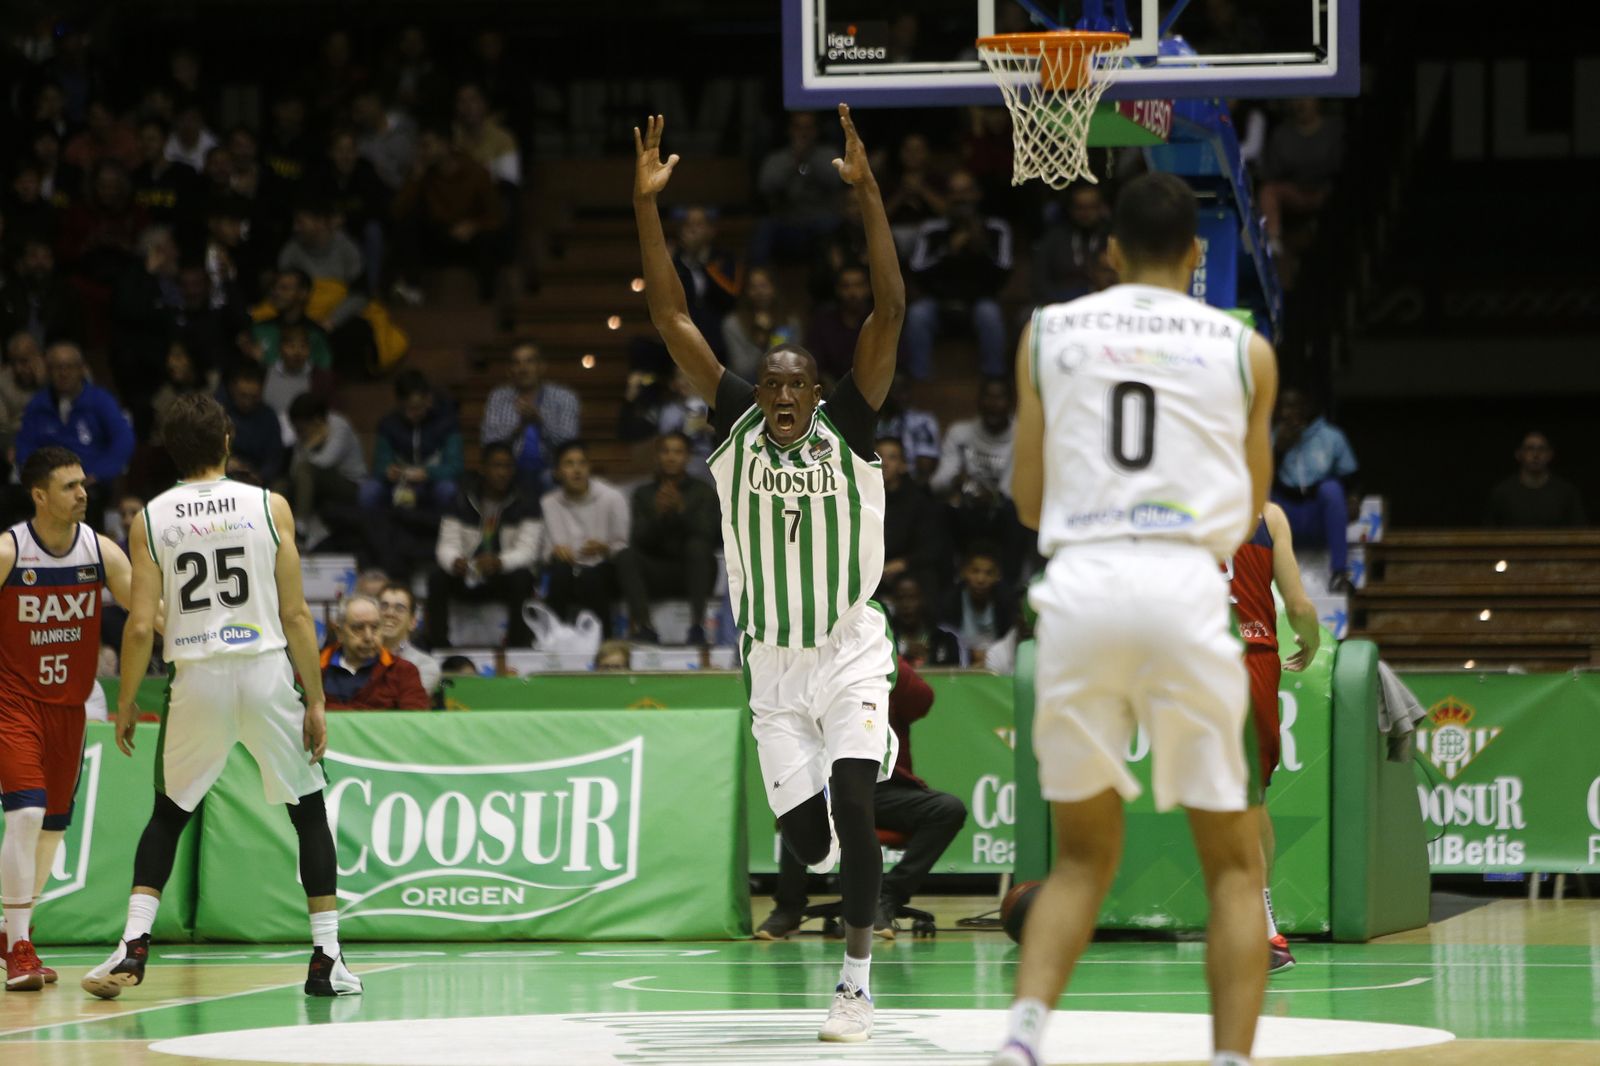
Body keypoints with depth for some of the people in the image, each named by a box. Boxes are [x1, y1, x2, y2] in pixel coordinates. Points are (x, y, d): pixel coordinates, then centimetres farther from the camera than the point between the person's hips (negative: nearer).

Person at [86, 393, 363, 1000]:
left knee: (168, 815, 17)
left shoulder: (152, 519, 2)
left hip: (197, 678, 1)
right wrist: (315, 700, 3)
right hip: (266, 671, -1)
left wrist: (126, 704, 9)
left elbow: (141, 626, -3)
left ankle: (133, 948, 1)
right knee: (309, 809, 13)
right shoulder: (269, 507, 0)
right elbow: (296, 615, -2)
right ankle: (327, 960, 8)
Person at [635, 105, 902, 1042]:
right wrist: (647, 205, -13)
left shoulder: (847, 428, -8)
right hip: (775, 664, 3)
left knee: (853, 806, -20)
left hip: (852, 653, -3)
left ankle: (859, 981, -10)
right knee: (805, 836, 2)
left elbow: (890, 311, -18)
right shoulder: (738, 426, -2)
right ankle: (854, 863, 40)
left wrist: (868, 192, -26)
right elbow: (672, 318, -5)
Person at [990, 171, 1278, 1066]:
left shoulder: (1049, 333, 13)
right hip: (1186, 586, -2)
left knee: (1084, 856, 15)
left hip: (1080, 586, 2)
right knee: (1235, 863, 9)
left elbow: (1029, 501, 16)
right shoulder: (1244, 349, 11)